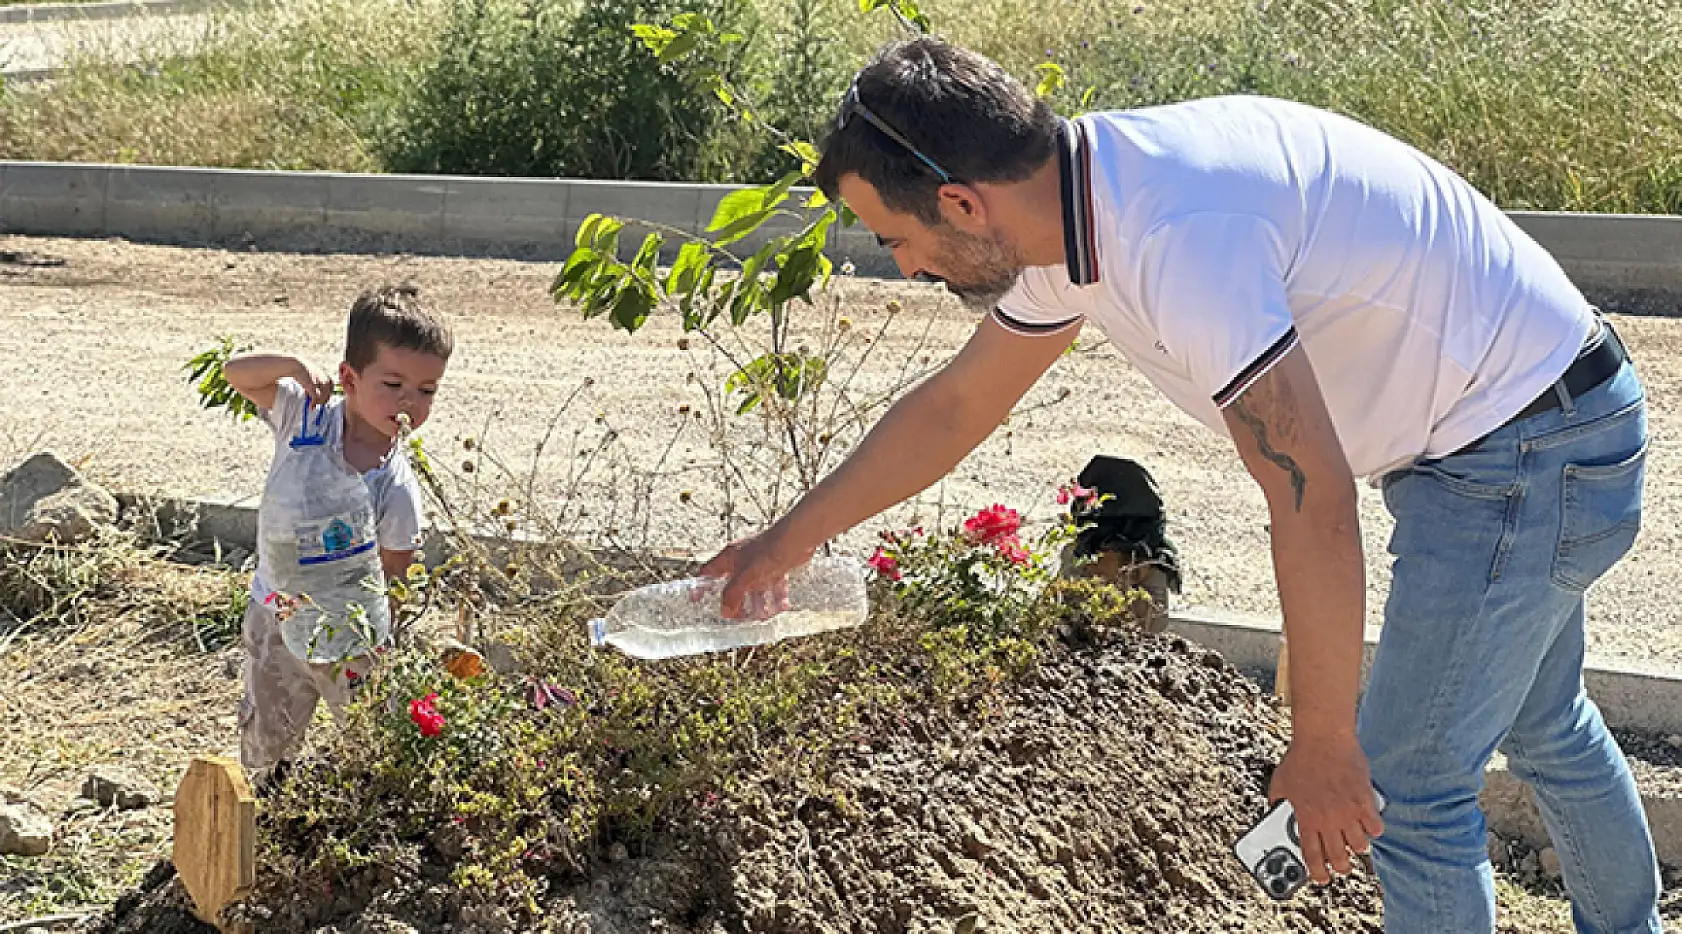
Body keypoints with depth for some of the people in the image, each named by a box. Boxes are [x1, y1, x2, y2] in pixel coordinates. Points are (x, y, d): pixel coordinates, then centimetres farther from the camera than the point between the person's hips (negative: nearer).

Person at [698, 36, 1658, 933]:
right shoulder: (1068, 208, -2)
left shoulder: (1178, 238, -34)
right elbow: (953, 406, 11)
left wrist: (1322, 743, -20)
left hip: (1525, 453, -9)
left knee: (1411, 780, 2)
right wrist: (787, 541, 19)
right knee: (1543, 727, 28)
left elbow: (1314, 505, -31)